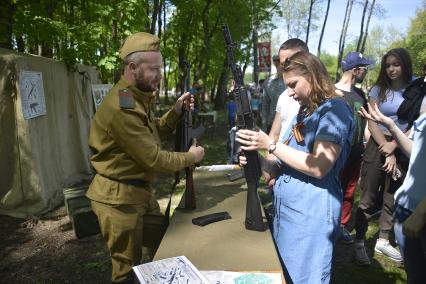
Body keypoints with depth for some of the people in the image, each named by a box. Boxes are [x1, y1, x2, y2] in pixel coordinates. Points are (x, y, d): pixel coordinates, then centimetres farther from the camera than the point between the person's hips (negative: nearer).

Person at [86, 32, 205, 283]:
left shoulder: (138, 97, 7)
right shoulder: (122, 106, -26)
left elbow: (154, 132, 17)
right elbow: (154, 158, -24)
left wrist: (177, 110, 3)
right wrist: (191, 157, -9)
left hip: (140, 191, 10)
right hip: (118, 197, -10)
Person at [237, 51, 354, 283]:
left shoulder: (334, 109, -11)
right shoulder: (303, 113, 16)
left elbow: (319, 167, -22)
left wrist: (270, 145, -19)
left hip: (311, 213, -8)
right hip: (284, 208, 8)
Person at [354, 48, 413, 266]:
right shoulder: (379, 90, 1)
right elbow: (372, 123, -5)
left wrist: (394, 146, -13)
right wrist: (387, 154, -12)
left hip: (403, 151, 2)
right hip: (378, 147, -2)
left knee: (393, 199, 12)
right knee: (368, 200, 0)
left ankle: (383, 242, 27)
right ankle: (359, 243, 12)